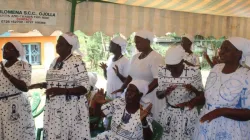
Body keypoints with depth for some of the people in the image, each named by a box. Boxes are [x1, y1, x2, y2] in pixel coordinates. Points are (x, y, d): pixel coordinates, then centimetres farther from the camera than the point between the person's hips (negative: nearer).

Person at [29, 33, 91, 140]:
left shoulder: (77, 62, -14)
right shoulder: (55, 61, 10)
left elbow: (84, 87, -18)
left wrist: (62, 91, -27)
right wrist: (41, 85, 5)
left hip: (71, 109, -7)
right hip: (54, 108, 7)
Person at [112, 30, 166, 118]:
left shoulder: (156, 58, -12)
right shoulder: (135, 57, 12)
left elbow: (157, 80, -18)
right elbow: (131, 76, 18)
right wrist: (122, 89, 5)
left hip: (150, 98, -6)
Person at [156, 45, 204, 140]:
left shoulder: (194, 72, -16)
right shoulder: (162, 71, -9)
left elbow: (201, 95, -7)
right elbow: (158, 94, -2)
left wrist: (193, 89, -29)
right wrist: (165, 92, -24)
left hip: (188, 114, -2)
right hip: (168, 113, 3)